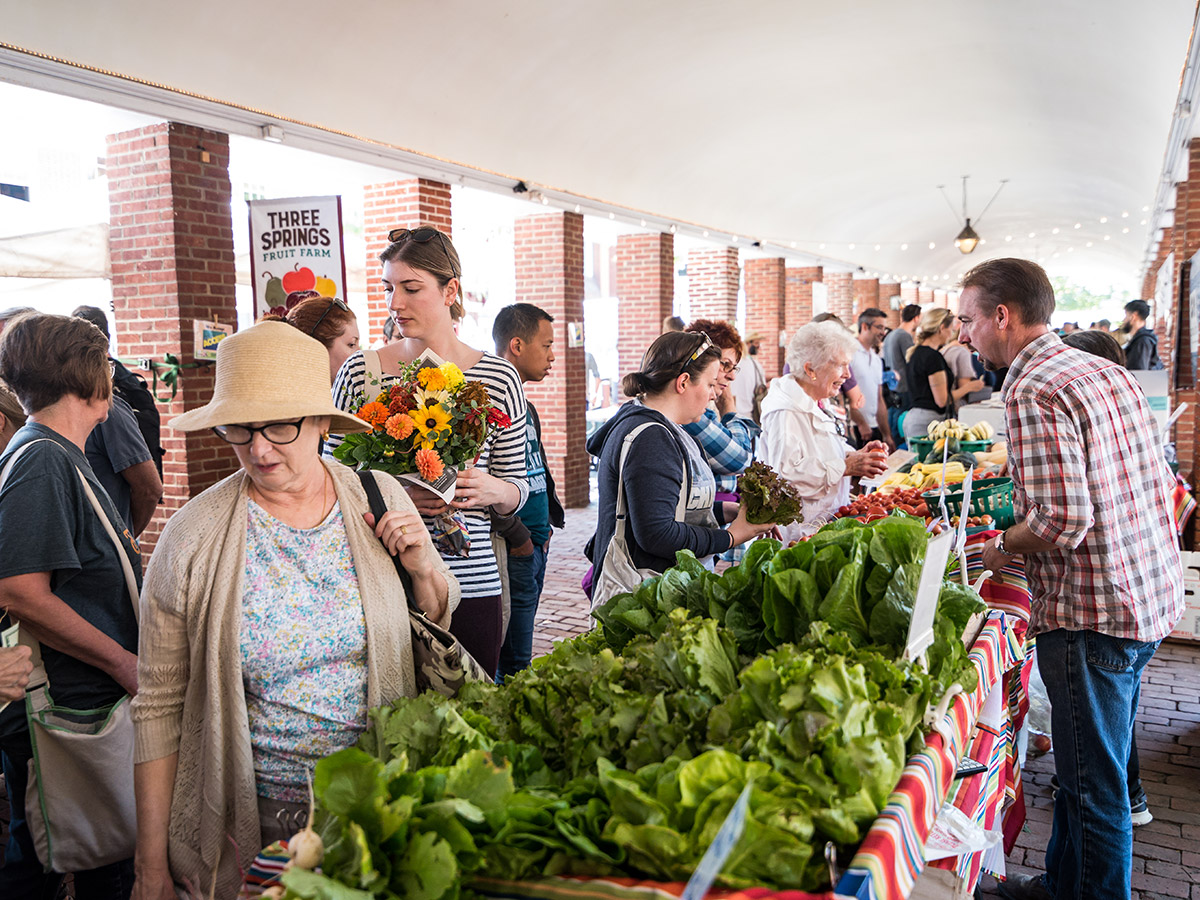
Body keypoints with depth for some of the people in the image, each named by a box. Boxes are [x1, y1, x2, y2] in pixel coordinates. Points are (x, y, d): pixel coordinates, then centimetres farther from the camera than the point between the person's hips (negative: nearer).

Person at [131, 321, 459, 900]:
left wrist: (423, 568, -13)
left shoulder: (379, 498, -6)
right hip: (252, 819, -2)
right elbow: (160, 706, -6)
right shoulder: (194, 537, -12)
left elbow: (439, 625, 8)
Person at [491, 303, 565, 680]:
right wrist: (517, 536, -17)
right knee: (514, 666, -3)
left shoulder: (526, 407, 17)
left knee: (517, 659, 15)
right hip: (514, 550, -9)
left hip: (536, 546, 10)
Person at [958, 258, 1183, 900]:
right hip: (1153, 597, 10)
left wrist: (1004, 545, -6)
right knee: (1088, 768, 22)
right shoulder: (1109, 371, 10)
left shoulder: (1033, 393, -19)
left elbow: (1062, 522, -26)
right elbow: (1153, 482, 15)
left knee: (1094, 785, 6)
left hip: (1092, 615, -10)